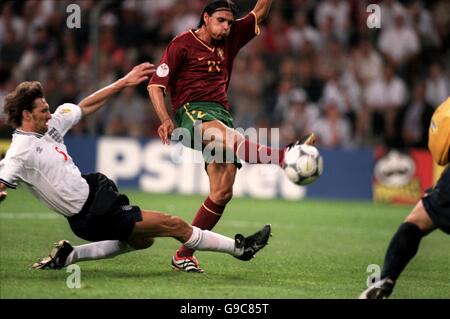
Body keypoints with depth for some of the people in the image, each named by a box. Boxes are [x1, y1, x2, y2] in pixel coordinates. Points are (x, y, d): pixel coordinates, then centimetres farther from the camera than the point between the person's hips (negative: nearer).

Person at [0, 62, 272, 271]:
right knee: (175, 225, -4)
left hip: (93, 187, 10)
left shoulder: (51, 126, 3)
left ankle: (68, 255, 24)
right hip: (94, 216, -10)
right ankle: (240, 248, 11)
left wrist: (124, 82, 13)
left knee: (142, 240, 31)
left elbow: (84, 107, 12)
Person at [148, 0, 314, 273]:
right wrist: (166, 120, -17)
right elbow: (156, 85, -2)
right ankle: (285, 157, -64)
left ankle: (184, 254, -2)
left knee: (223, 193, -9)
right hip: (192, 111, -6)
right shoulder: (183, 44, 4)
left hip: (222, 114, 6)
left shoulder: (230, 40, 19)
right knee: (224, 134, -40)